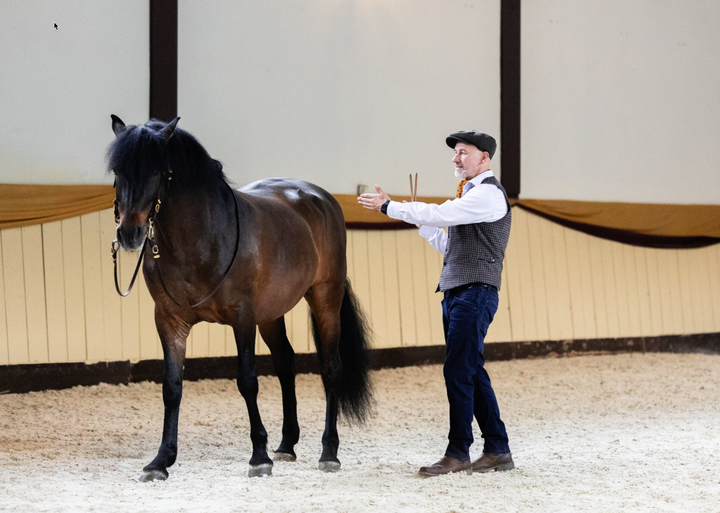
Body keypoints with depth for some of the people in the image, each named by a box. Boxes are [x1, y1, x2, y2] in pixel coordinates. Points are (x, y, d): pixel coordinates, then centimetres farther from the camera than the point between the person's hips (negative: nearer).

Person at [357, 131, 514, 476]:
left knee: (458, 371, -12)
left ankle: (458, 454, -10)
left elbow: (439, 215, -19)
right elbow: (450, 247, 24)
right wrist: (420, 224, 14)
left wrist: (389, 207, -12)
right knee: (472, 373, 9)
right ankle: (497, 450, 14)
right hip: (454, 293, 10)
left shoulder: (488, 194, -9)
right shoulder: (470, 194, 22)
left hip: (474, 293, -10)